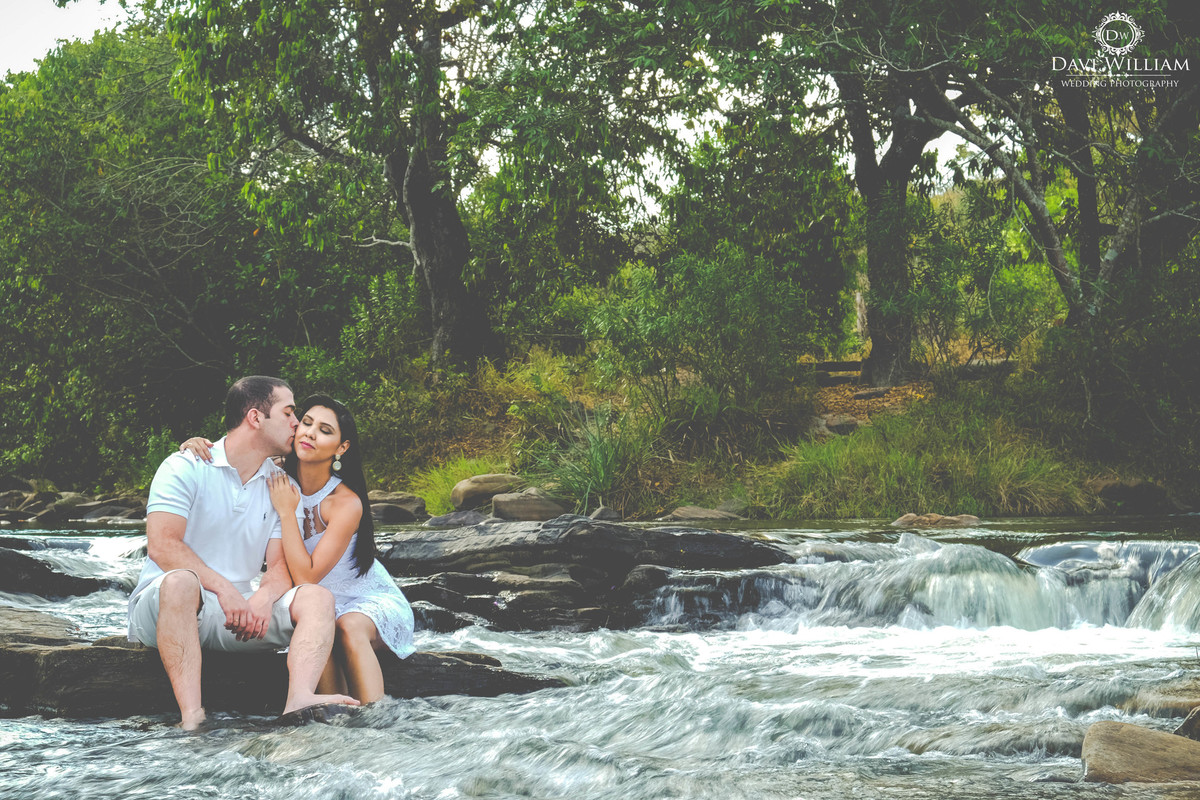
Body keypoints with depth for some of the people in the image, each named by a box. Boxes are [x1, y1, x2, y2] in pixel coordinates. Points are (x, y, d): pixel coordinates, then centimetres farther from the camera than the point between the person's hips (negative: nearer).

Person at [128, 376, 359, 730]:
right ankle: (191, 717, -49)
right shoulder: (185, 468, -5)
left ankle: (299, 700, -45)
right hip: (160, 607, -5)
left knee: (317, 597, -17)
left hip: (239, 610, 5)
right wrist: (225, 590, -27)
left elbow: (281, 564, 5)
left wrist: (263, 597, -19)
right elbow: (162, 545, -17)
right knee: (180, 581, -39)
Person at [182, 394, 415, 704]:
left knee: (350, 627, -37)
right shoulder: (278, 477, -9)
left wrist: (286, 512, -26)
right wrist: (199, 446, -18)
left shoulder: (346, 503, -24)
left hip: (375, 601, -3)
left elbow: (306, 576, -28)